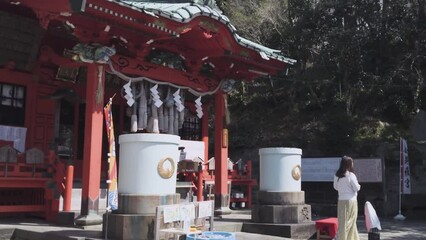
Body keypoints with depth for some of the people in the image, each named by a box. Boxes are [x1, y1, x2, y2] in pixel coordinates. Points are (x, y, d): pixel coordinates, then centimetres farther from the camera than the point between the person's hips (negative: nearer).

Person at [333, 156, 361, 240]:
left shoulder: (337, 175, 2)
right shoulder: (351, 175, -14)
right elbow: (356, 188, -10)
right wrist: (359, 185, 10)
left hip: (341, 200, 6)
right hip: (350, 200, -6)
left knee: (342, 221, 12)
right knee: (349, 221, 4)